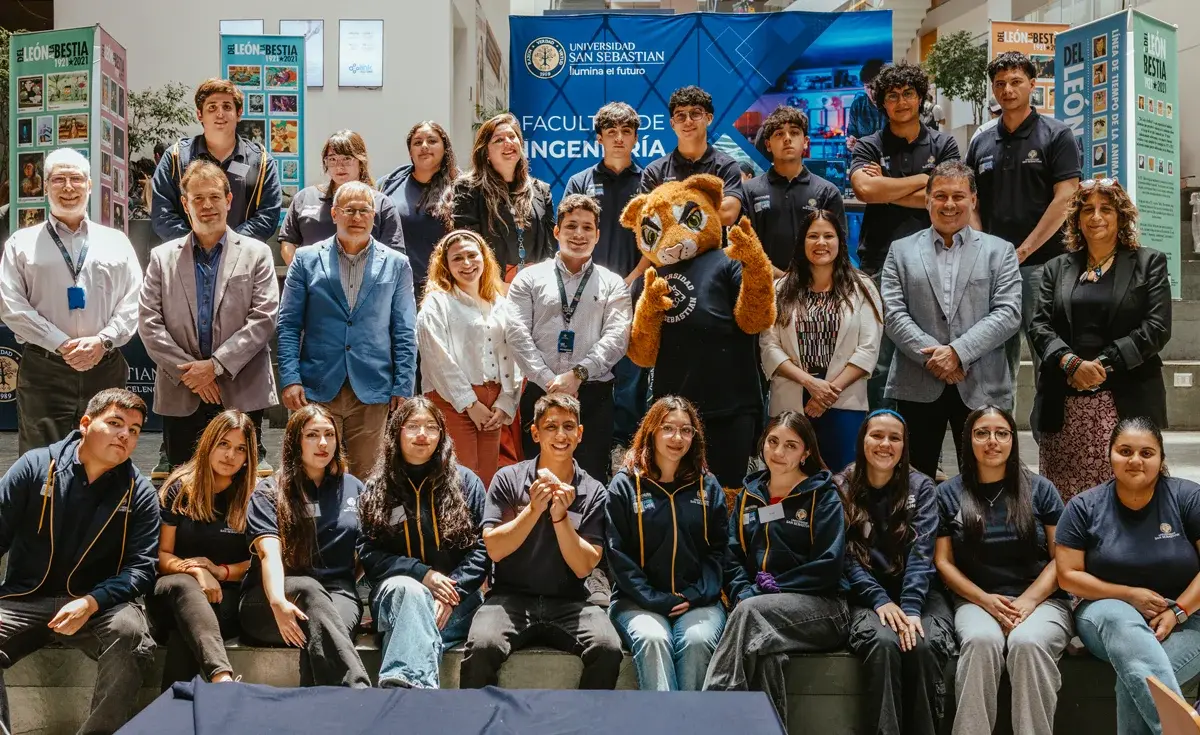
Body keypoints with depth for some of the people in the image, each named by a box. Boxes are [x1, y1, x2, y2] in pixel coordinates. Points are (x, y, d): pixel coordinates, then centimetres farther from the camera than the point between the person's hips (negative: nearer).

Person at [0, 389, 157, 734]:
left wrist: (91, 602, -22)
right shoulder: (35, 466, 0)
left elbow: (141, 567, -5)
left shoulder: (139, 492, 0)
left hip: (99, 605, 0)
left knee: (129, 632, -33)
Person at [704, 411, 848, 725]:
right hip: (761, 608, 3)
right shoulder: (749, 495, 16)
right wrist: (745, 595, -12)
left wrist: (771, 589, -14)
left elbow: (828, 567, -9)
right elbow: (733, 558, 9)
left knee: (752, 612, -34)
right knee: (764, 650, -35)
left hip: (819, 607, -3)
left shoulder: (823, 496, 2)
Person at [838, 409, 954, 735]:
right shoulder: (843, 488, 4)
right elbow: (848, 555, -3)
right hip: (867, 595, -1)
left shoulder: (921, 487, 5)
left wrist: (910, 608, -23)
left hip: (919, 592, 1)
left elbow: (921, 552, -8)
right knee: (884, 643, -33)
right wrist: (881, 600, -18)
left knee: (923, 646, -30)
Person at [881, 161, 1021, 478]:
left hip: (982, 388, 0)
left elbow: (1008, 313, -2)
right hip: (918, 387, 0)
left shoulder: (999, 251, 9)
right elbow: (893, 313, 0)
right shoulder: (901, 251, 11)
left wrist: (958, 352, -14)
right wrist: (931, 355, -12)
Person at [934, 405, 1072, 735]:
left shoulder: (1039, 490, 9)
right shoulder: (949, 494, 9)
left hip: (1041, 598, 0)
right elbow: (943, 562, 6)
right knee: (982, 640, -34)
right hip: (977, 600, 0)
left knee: (1027, 643, -34)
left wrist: (1028, 601, -10)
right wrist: (986, 600, -8)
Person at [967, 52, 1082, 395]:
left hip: (1042, 264, -4)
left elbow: (1065, 199, -8)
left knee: (1047, 359, -2)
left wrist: (1023, 251, -12)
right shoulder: (981, 143, 13)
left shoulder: (1056, 135, 0)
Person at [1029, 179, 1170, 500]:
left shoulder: (1149, 263, 9)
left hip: (1127, 401, -2)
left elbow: (1157, 327, -1)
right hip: (1065, 405, 2)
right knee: (1063, 498, 0)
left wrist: (1103, 364, -11)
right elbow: (1039, 325, 7)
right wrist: (1071, 362, -12)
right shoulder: (1057, 268, 17)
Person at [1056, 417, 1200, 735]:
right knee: (1119, 618, -38)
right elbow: (1068, 576, -3)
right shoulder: (1084, 507, -1)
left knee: (1134, 677, -33)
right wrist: (1129, 595, -12)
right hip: (1108, 611, 1)